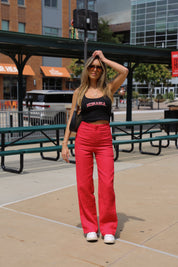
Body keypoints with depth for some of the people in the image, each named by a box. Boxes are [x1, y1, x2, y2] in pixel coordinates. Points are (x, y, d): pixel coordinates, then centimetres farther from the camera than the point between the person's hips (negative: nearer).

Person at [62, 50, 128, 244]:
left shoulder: (109, 89, 9)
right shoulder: (79, 92, 10)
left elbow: (124, 71, -7)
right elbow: (72, 119, 10)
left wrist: (104, 59, 4)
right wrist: (65, 144, 4)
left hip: (104, 139, 0)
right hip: (83, 137, 1)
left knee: (107, 183, -6)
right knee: (84, 183, 1)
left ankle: (108, 228, 7)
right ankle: (90, 227, 15)